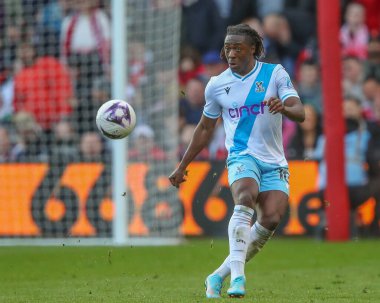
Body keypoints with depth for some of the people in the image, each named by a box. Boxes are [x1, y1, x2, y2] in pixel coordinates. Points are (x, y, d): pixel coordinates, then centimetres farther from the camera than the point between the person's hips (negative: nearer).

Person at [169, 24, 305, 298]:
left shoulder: (275, 73, 0)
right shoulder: (217, 85, 4)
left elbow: (300, 113, -8)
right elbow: (205, 129, 17)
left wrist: (283, 107, -32)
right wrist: (182, 167, 21)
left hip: (274, 162, 1)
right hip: (242, 156, -1)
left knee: (270, 220, -16)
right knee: (245, 199, -32)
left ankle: (220, 275, -3)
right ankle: (237, 276, -41)